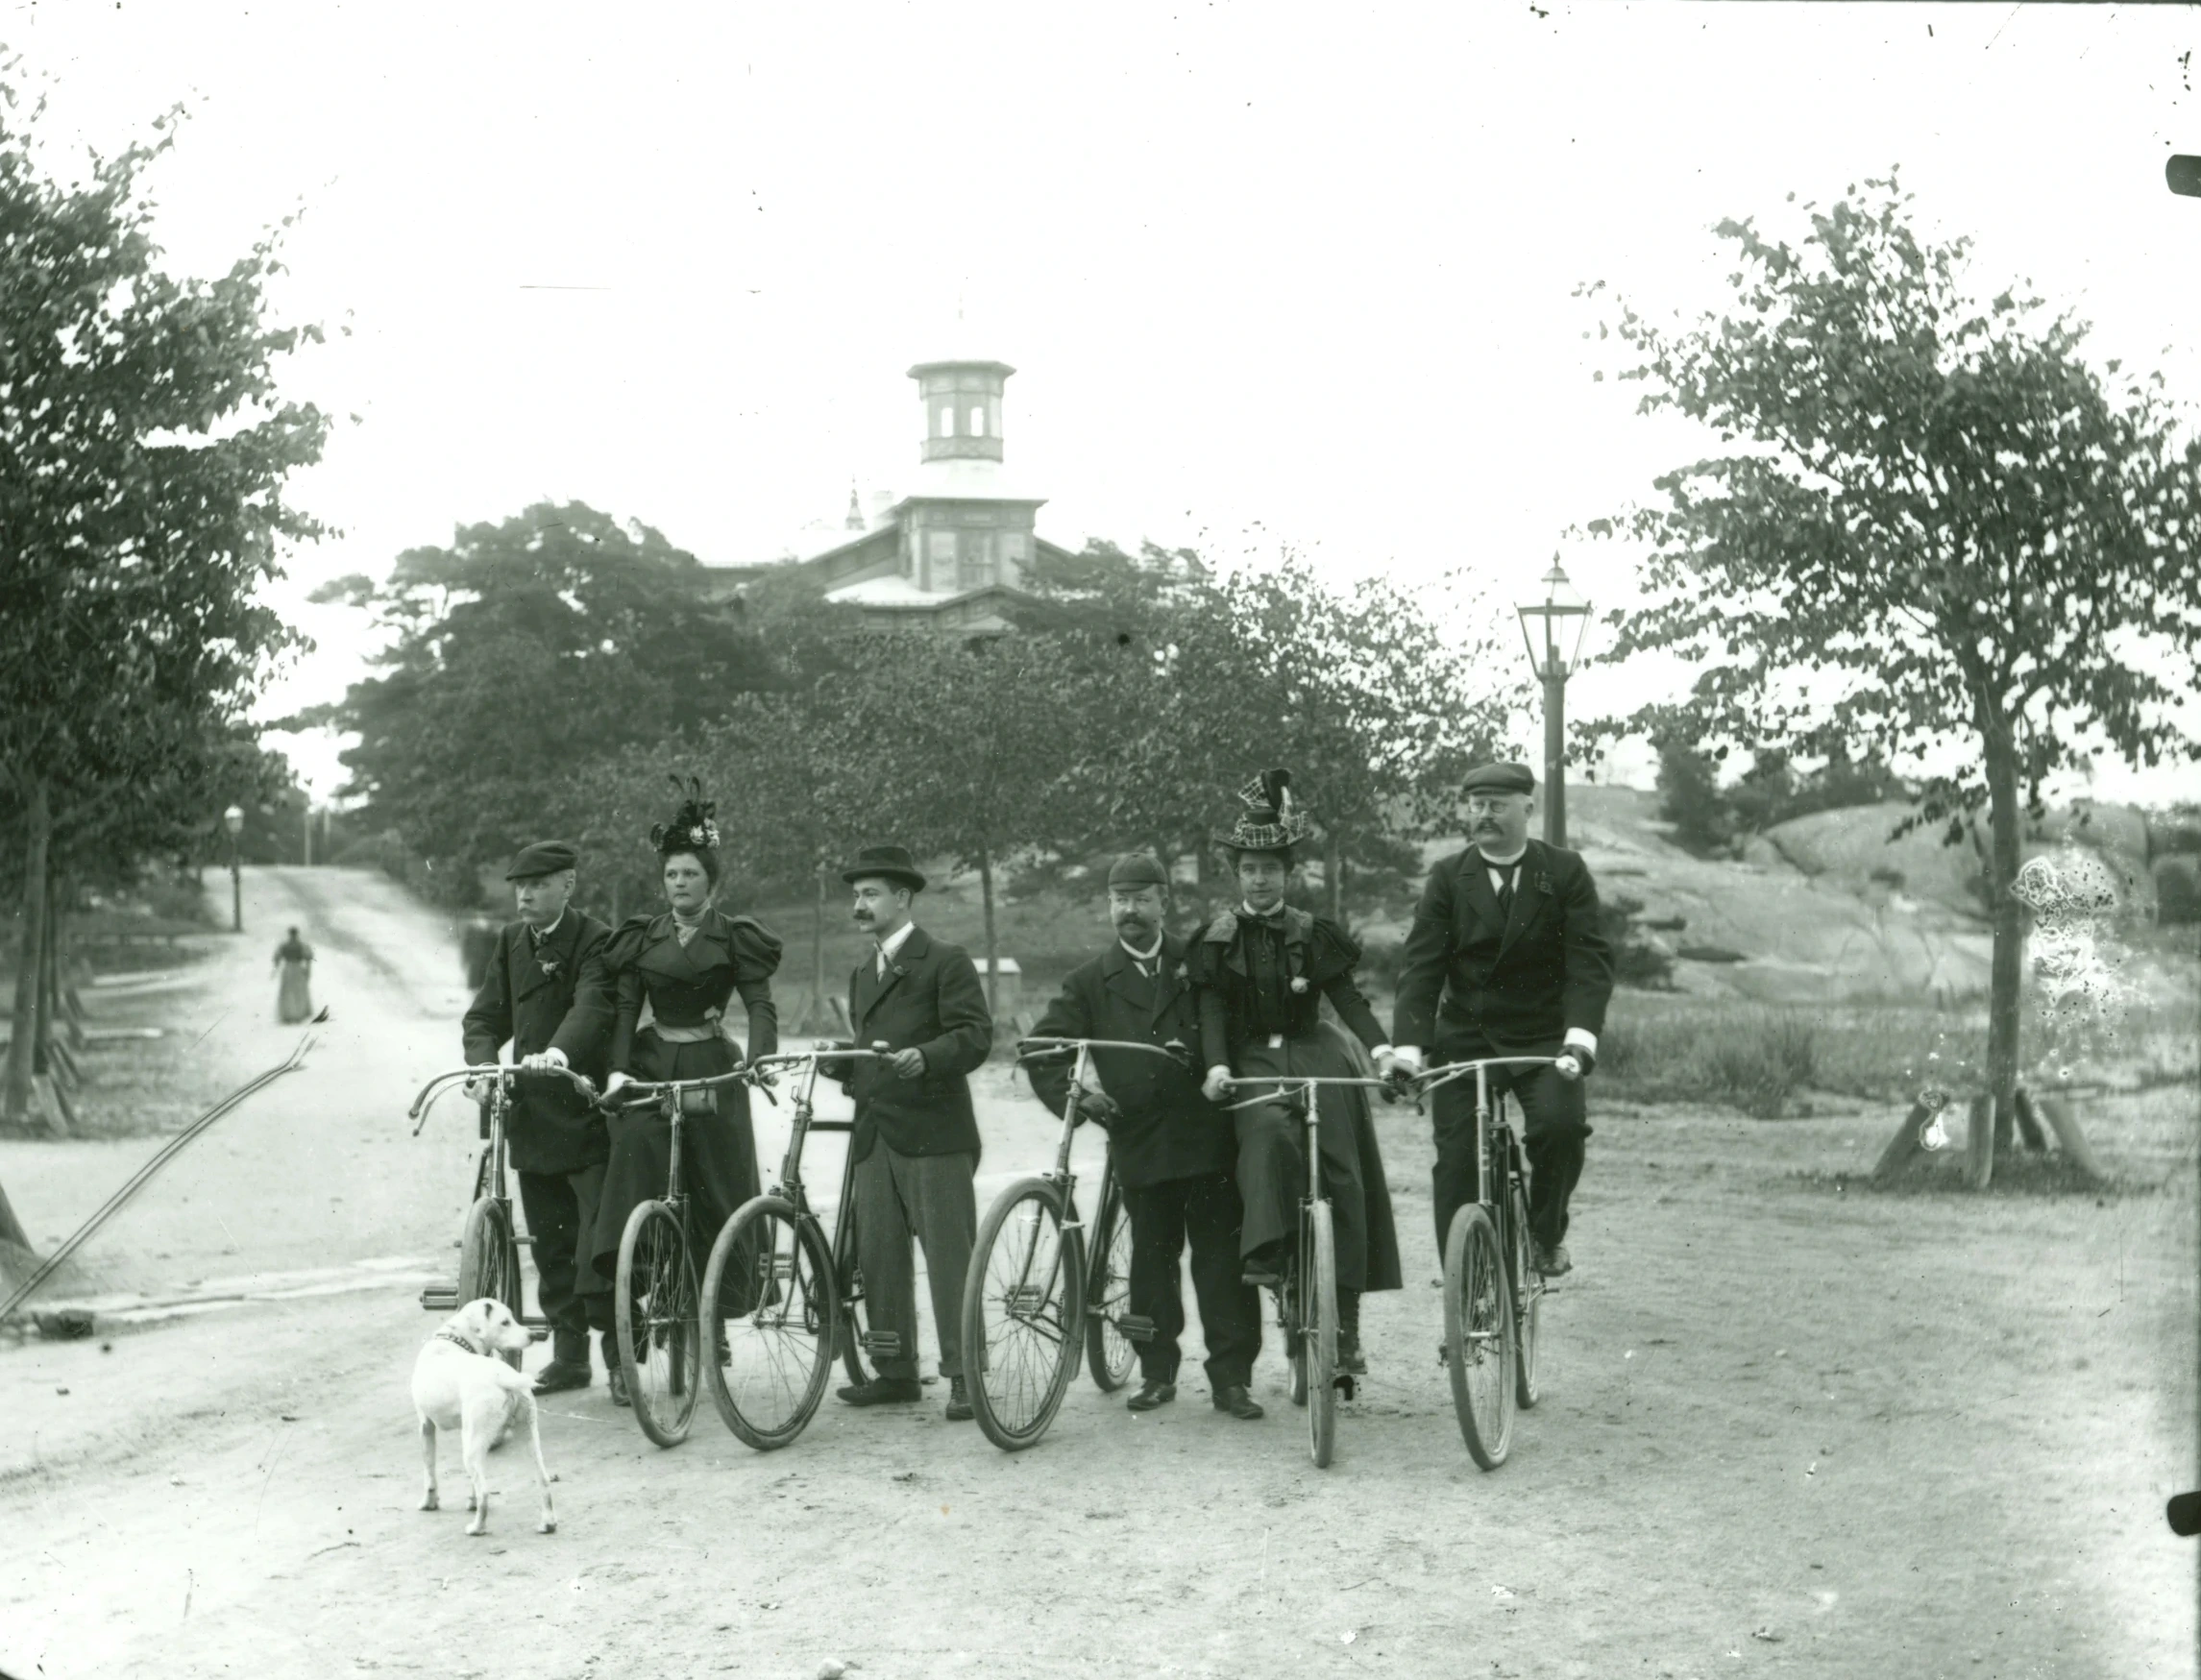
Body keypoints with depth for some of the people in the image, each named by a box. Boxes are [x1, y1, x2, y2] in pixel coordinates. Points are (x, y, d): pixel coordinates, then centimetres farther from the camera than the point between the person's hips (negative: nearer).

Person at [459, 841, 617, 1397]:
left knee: (600, 1235, -10)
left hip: (587, 1107, -6)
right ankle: (568, 1355, 20)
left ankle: (619, 1348, 2)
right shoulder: (510, 942, 12)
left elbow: (592, 1007, -25)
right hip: (531, 1111, 6)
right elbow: (485, 1015, 9)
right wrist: (483, 1066, -12)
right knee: (550, 1242, 11)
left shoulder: (595, 941, -8)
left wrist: (558, 1052, -43)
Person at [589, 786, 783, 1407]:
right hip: (649, 1068, 1)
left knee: (718, 1201, -1)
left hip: (711, 1070, -1)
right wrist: (618, 1068, -12)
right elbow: (624, 1007, 5)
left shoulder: (734, 938, 3)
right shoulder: (640, 937, 11)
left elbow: (760, 1005, -7)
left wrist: (758, 1059, -27)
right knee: (631, 1194, -10)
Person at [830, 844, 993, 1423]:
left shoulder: (946, 962, -2)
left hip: (933, 1134, -7)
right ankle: (896, 1370, 16)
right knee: (877, 1256, 7)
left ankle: (964, 1375, -2)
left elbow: (975, 1034, -12)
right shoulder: (862, 975, 24)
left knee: (948, 1255, -6)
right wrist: (839, 1068, 12)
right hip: (874, 1135, 7)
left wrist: (924, 1057, -27)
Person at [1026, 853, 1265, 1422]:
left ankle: (1231, 1376, 4)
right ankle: (1156, 1372, 18)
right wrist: (1071, 1097, -8)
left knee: (1222, 1258, -2)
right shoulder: (1091, 981, 10)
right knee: (1152, 1260, 7)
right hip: (1140, 1141, 1)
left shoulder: (1197, 964, 9)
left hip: (1208, 1135, -1)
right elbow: (1043, 1049, 7)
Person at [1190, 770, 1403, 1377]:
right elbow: (1212, 1009, -1)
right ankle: (1267, 1253, -41)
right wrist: (1217, 1066, -19)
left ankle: (1345, 1319, -6)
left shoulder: (1313, 934, 8)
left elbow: (1346, 996, 1)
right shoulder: (1217, 940, 7)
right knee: (1268, 1131, -35)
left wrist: (1379, 1045, -16)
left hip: (1316, 1057, 1)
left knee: (1343, 1176, -10)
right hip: (1254, 1062, -1)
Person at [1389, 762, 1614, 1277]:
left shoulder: (1566, 873, 0)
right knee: (1456, 1161, -5)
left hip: (1543, 1037, -1)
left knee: (1562, 1123, -25)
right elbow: (1420, 964, -4)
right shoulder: (1448, 877, 2)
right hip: (1465, 1037, 1)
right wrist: (1409, 1043, -18)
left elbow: (1589, 961, -8)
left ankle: (1547, 1236, 1)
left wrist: (1580, 1037, -24)